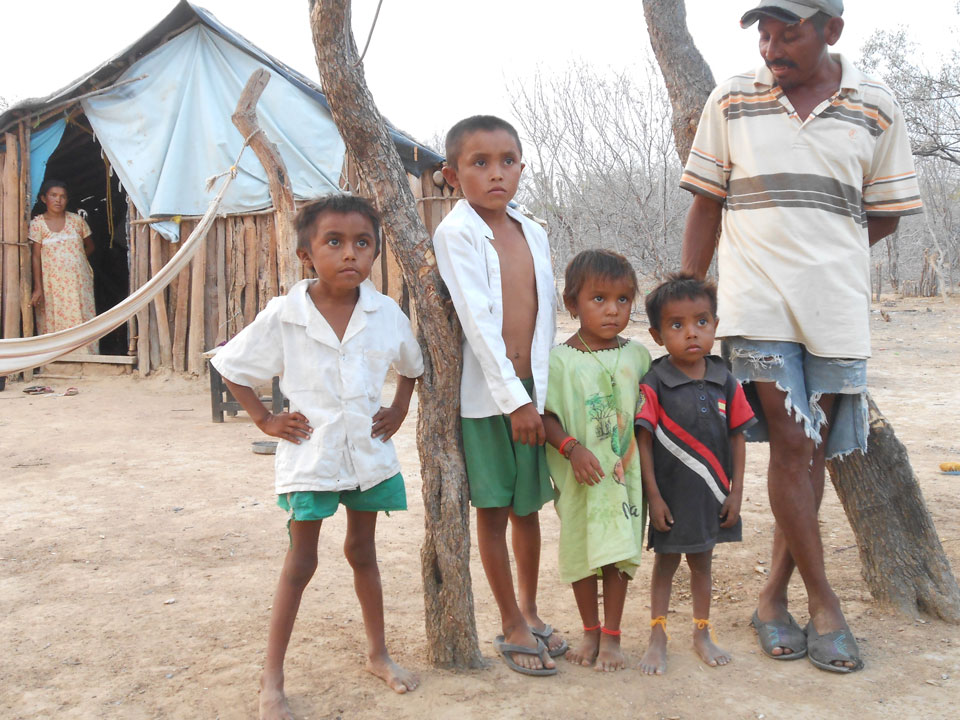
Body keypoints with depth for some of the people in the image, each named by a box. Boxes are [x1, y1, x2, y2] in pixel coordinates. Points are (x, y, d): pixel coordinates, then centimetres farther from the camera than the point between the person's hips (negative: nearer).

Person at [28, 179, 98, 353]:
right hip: (53, 284, -1)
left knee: (82, 320, -1)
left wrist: (72, 258, 6)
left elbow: (89, 247, 16)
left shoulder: (77, 220, 4)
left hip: (80, 281, 1)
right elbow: (36, 256, -2)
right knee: (55, 322, -2)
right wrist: (38, 287, -8)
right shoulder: (37, 224, 1)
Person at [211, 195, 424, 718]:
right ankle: (272, 678, 18)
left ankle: (378, 654, 34)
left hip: (369, 453, 3)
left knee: (362, 550, 18)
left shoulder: (386, 315, -4)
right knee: (301, 561, 4)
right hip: (309, 455, -3)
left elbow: (412, 366, 16)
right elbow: (231, 367, -1)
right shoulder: (282, 317, -13)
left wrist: (398, 413, 6)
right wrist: (266, 420, -4)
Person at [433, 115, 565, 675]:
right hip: (485, 393, -5)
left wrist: (544, 391, 6)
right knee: (493, 510, 5)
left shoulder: (534, 233, 8)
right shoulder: (456, 234, -10)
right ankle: (512, 627, 19)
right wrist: (513, 397, -19)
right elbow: (478, 319, -16)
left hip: (533, 388, 5)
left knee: (528, 505, 15)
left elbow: (545, 313, 12)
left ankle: (530, 611, 32)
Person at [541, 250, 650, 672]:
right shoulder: (560, 360, -7)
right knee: (581, 552, 9)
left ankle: (612, 636, 22)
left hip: (626, 473, 2)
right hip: (582, 478, -2)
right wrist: (572, 448, -22)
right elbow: (547, 416, -8)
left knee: (620, 553, 6)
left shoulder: (637, 356, 4)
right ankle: (590, 632, 28)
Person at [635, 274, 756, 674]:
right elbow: (644, 441, -12)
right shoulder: (653, 386, -13)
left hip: (712, 495, 3)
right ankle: (657, 638, 25)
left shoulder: (726, 384, -2)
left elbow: (737, 438, 4)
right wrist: (653, 495, -12)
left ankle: (702, 634, 34)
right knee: (665, 563, 11)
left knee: (702, 562, 18)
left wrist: (736, 491, 2)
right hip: (670, 495, -3)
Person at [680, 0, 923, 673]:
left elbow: (885, 214, 11)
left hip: (836, 308, 2)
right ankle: (824, 604, 8)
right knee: (791, 446, -7)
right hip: (756, 307, -1)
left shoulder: (876, 106, 4)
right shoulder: (731, 101, 4)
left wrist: (819, 255, 1)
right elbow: (707, 205, 7)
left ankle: (775, 598, 21)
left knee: (811, 453, 6)